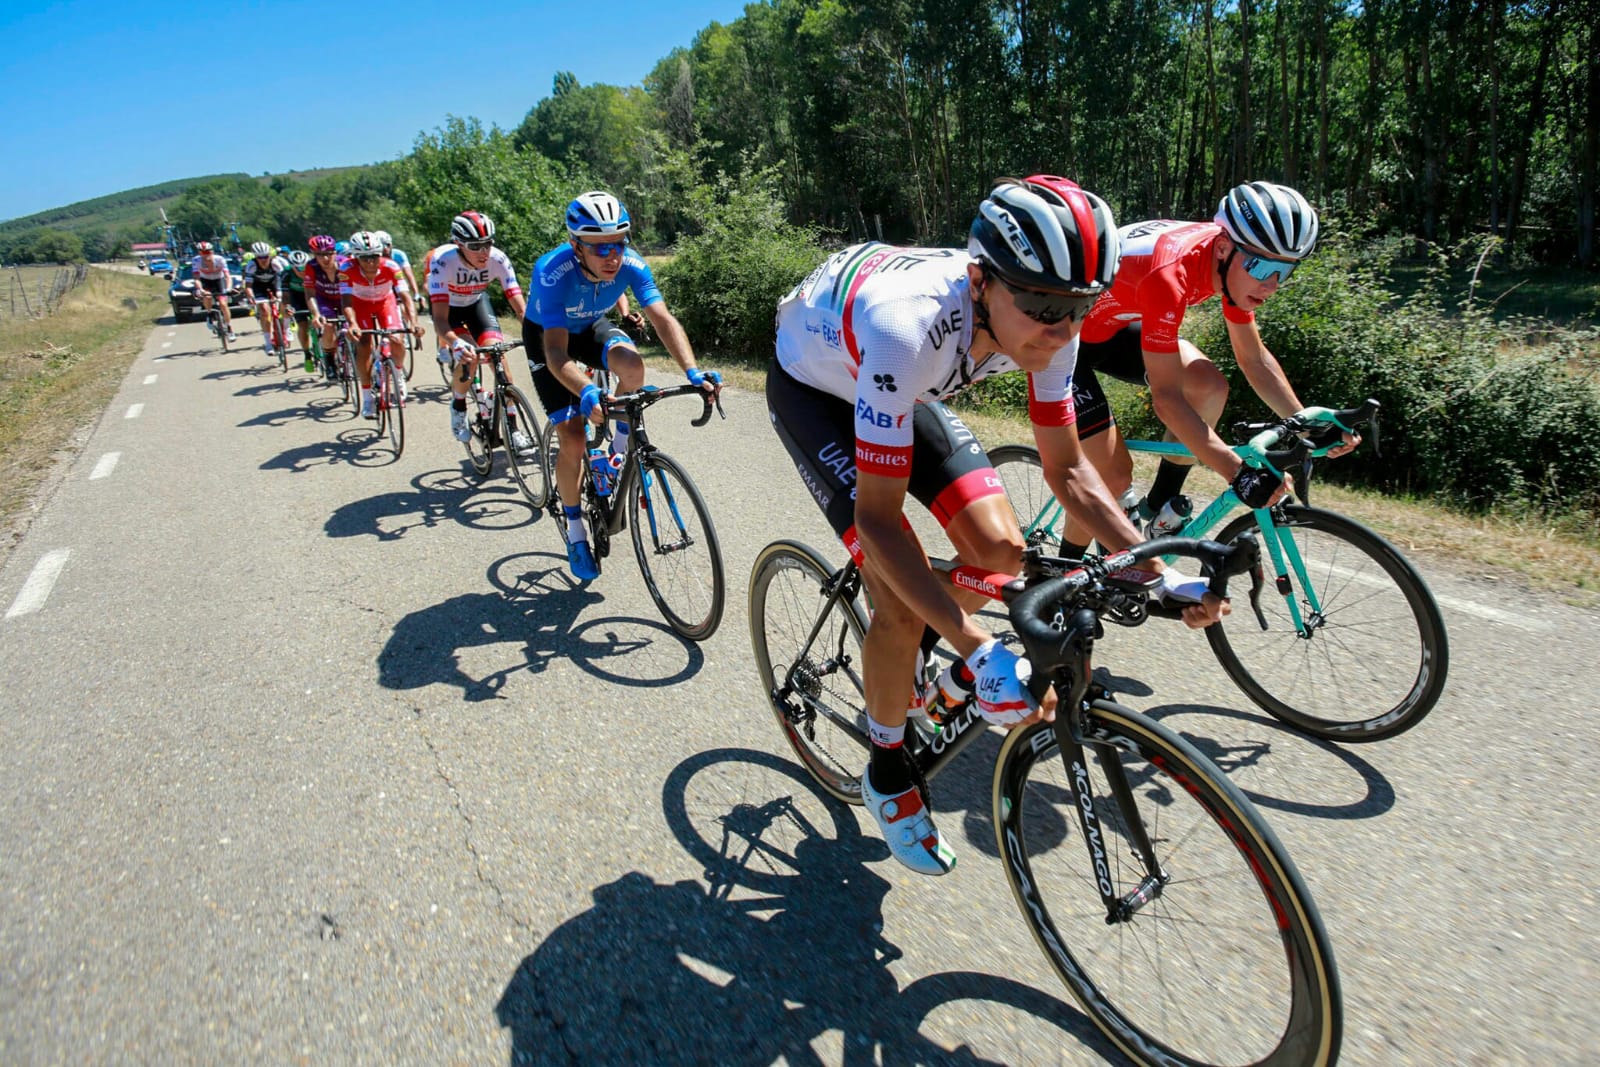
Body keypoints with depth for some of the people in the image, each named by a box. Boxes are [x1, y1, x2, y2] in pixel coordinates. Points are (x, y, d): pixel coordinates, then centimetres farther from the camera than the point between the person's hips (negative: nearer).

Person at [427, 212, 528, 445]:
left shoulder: (498, 260, -31)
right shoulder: (443, 262, -37)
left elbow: (520, 307, -32)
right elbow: (440, 318, -43)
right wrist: (455, 343, -62)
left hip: (476, 301, 2)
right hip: (447, 304, -2)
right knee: (468, 356, -27)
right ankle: (458, 405, 3)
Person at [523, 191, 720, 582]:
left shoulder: (631, 264, -28)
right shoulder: (553, 273, -38)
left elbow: (663, 319, -34)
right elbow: (557, 353, -44)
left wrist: (692, 371, -51)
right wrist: (586, 392, -63)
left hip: (592, 326, 3)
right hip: (547, 334, -3)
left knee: (632, 364, -33)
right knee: (573, 441, -12)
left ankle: (622, 447, -5)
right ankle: (574, 528, 11)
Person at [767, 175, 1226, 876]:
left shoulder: (1045, 322, -24)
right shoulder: (909, 328, -43)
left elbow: (1067, 468, -12)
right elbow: (878, 520, -39)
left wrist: (1159, 575, -22)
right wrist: (979, 651, -44)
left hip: (905, 388, 6)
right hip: (813, 388, -5)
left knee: (1000, 550, -10)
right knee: (904, 600, -19)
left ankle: (918, 652, 22)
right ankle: (886, 769, 8)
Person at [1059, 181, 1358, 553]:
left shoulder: (1235, 263, -10)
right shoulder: (1170, 272, -35)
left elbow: (1254, 358, 2)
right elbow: (1166, 397, -35)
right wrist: (1241, 474, -37)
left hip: (1110, 324, 8)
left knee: (1210, 386, -8)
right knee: (1114, 476, -12)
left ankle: (1160, 507, 8)